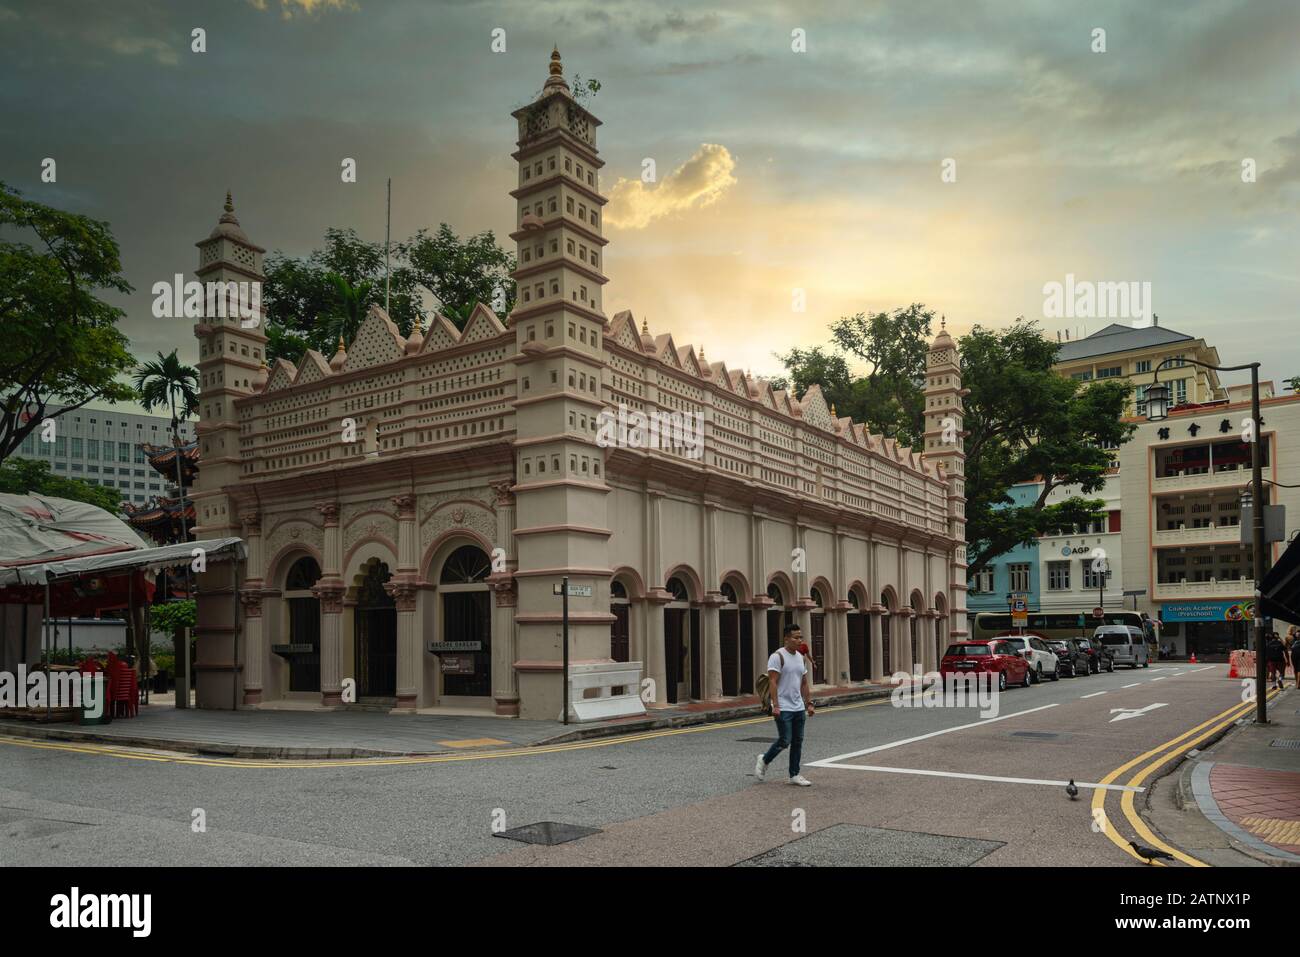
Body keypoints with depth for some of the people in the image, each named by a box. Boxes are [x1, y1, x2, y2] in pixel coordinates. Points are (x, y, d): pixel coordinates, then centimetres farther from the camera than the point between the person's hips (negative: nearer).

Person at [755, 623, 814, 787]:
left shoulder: (800, 657, 12)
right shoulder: (778, 656, -12)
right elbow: (773, 682, -17)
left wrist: (809, 703, 10)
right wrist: (775, 706, -23)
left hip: (798, 708, 8)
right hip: (783, 708, -8)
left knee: (798, 742, 7)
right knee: (784, 741, -7)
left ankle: (794, 775, 15)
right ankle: (764, 760, 16)